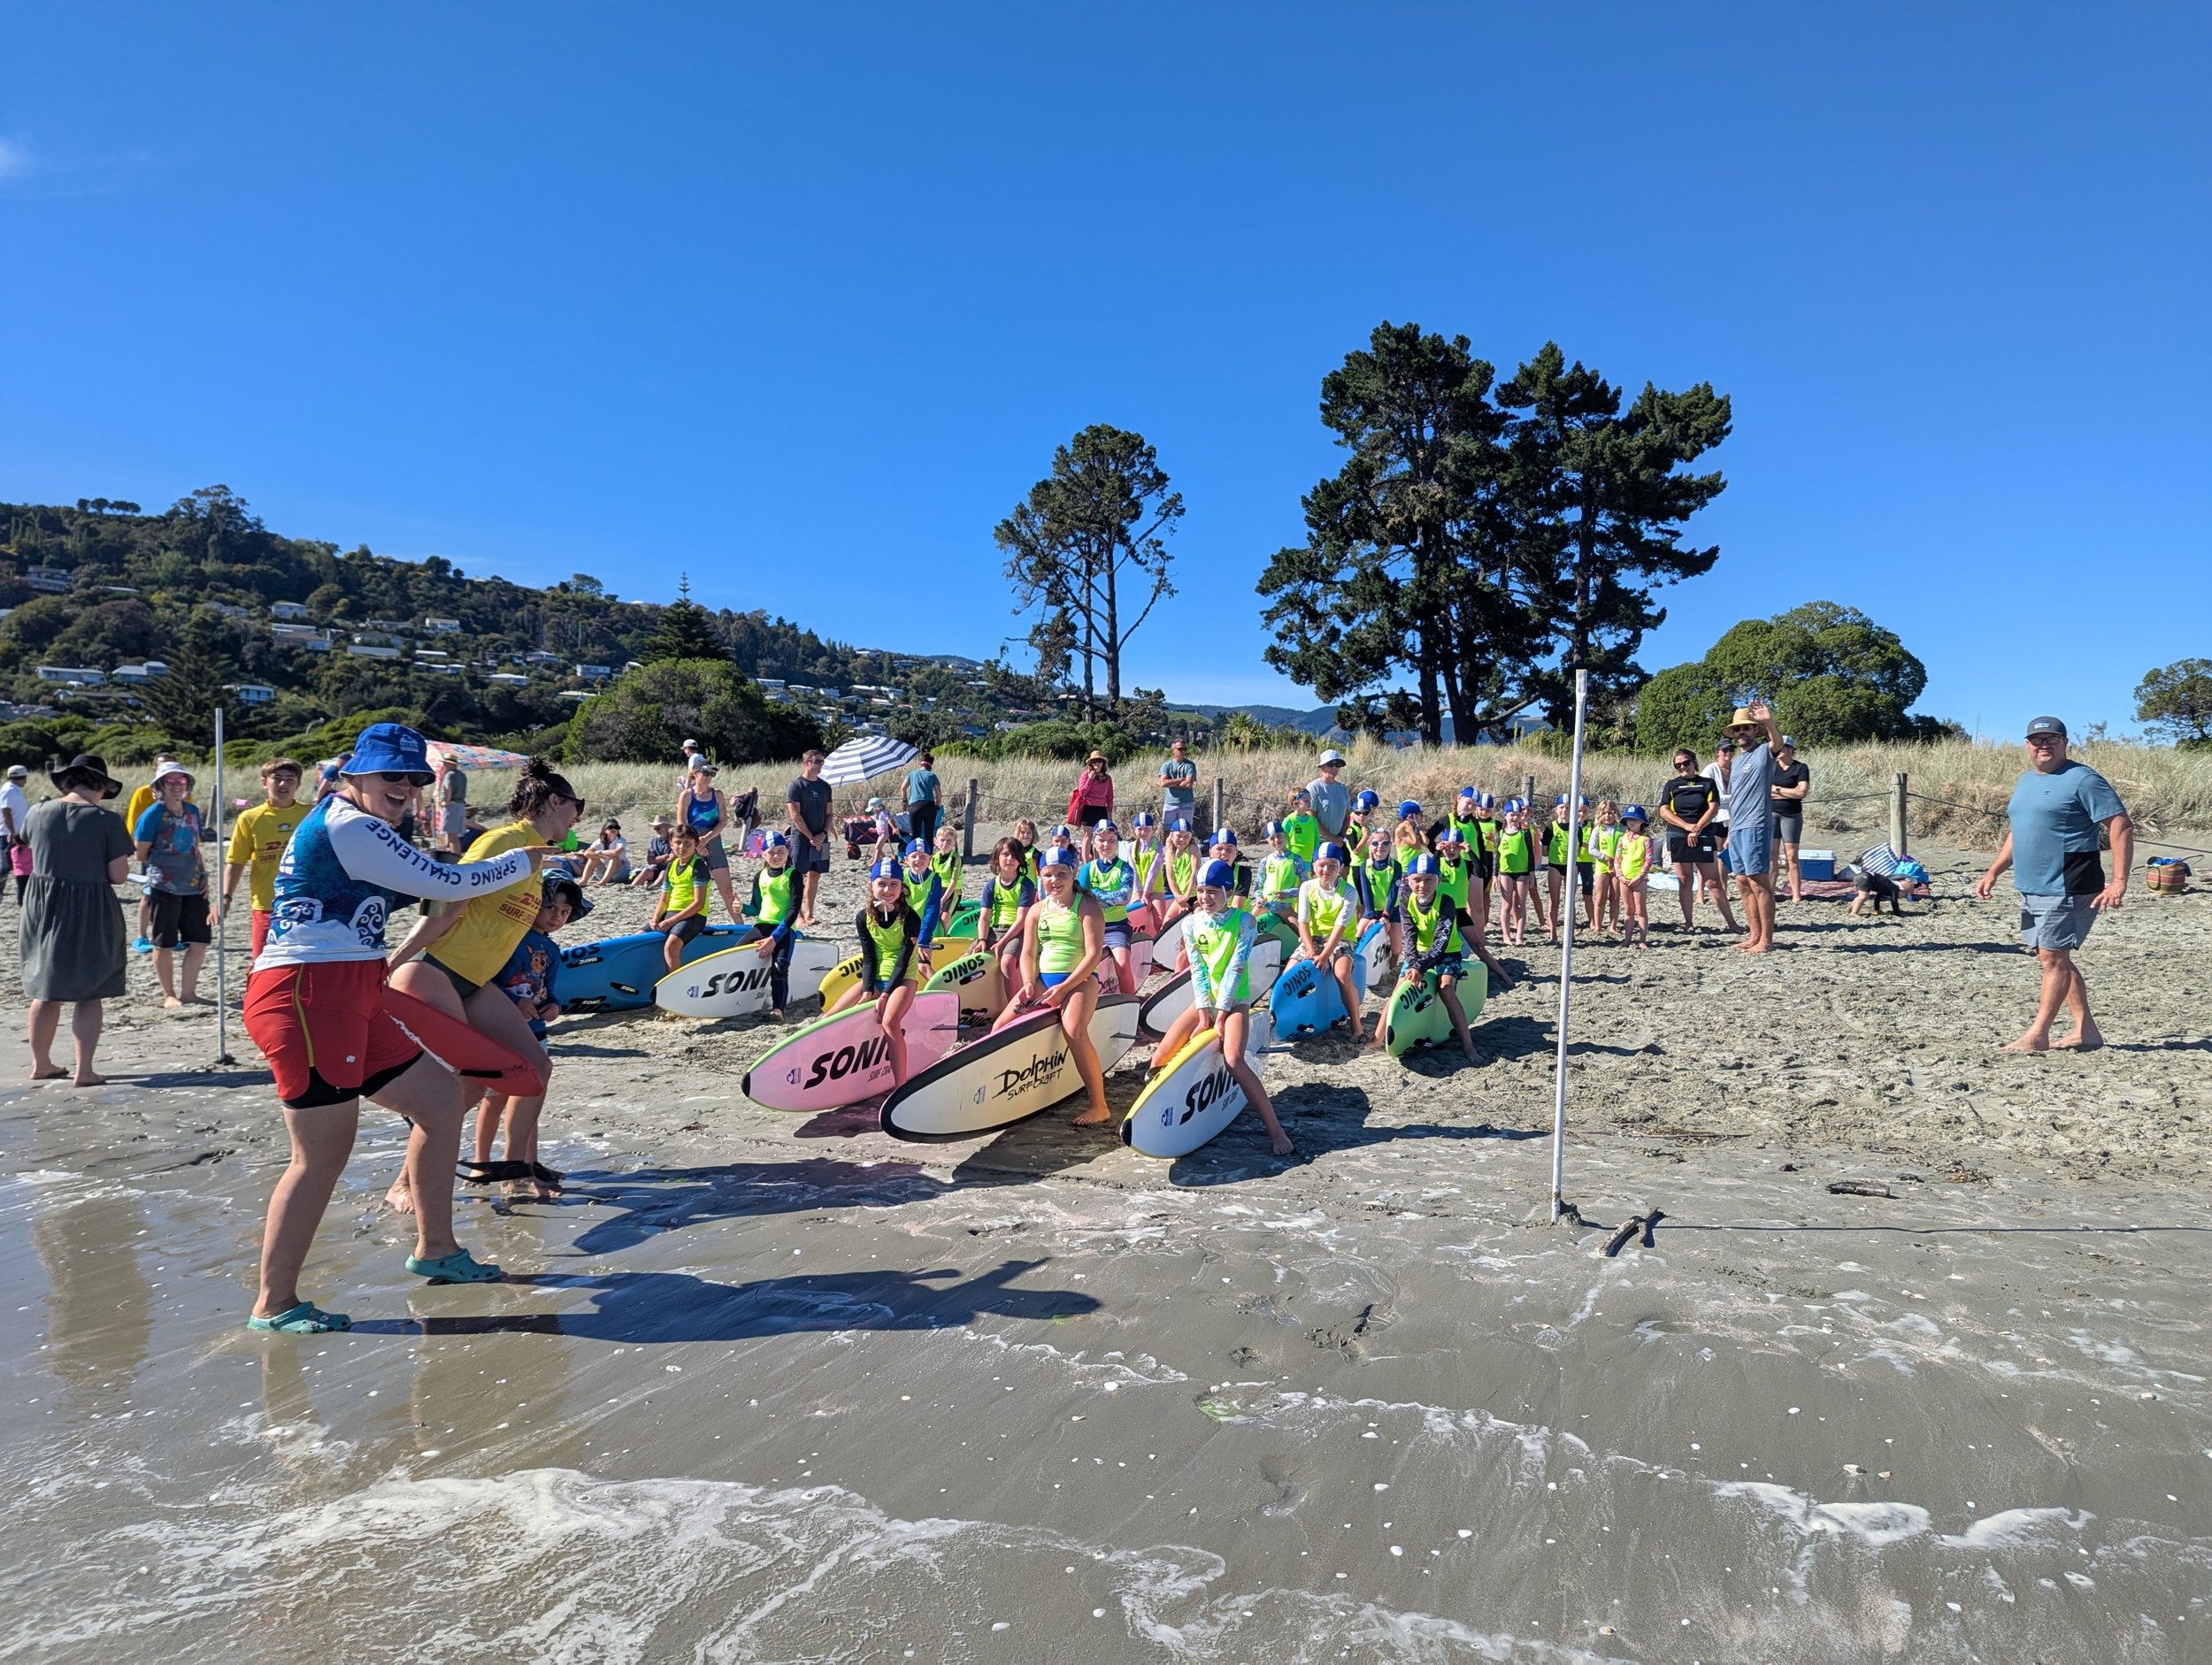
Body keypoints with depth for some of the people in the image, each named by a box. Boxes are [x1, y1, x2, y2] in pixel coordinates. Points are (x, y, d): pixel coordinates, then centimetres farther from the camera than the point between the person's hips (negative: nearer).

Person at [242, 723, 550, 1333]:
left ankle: (435, 1249, 24)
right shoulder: (351, 827, -11)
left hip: (349, 1002, 11)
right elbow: (444, 883, -10)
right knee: (325, 1153, -6)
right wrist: (522, 861, 3)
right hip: (307, 998, -11)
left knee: (440, 1096, 14)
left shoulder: (339, 823, 21)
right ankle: (274, 1305, 7)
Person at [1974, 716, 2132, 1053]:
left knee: (2053, 958, -6)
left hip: (2068, 889, -9)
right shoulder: (2026, 781, 16)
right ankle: (2086, 1031, 20)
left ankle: (2038, 1035, -2)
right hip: (2032, 890, 9)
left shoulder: (2082, 779, -9)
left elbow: (2122, 827, -14)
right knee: (2051, 959, 12)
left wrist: (2119, 881, -21)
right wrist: (1994, 873, 17)